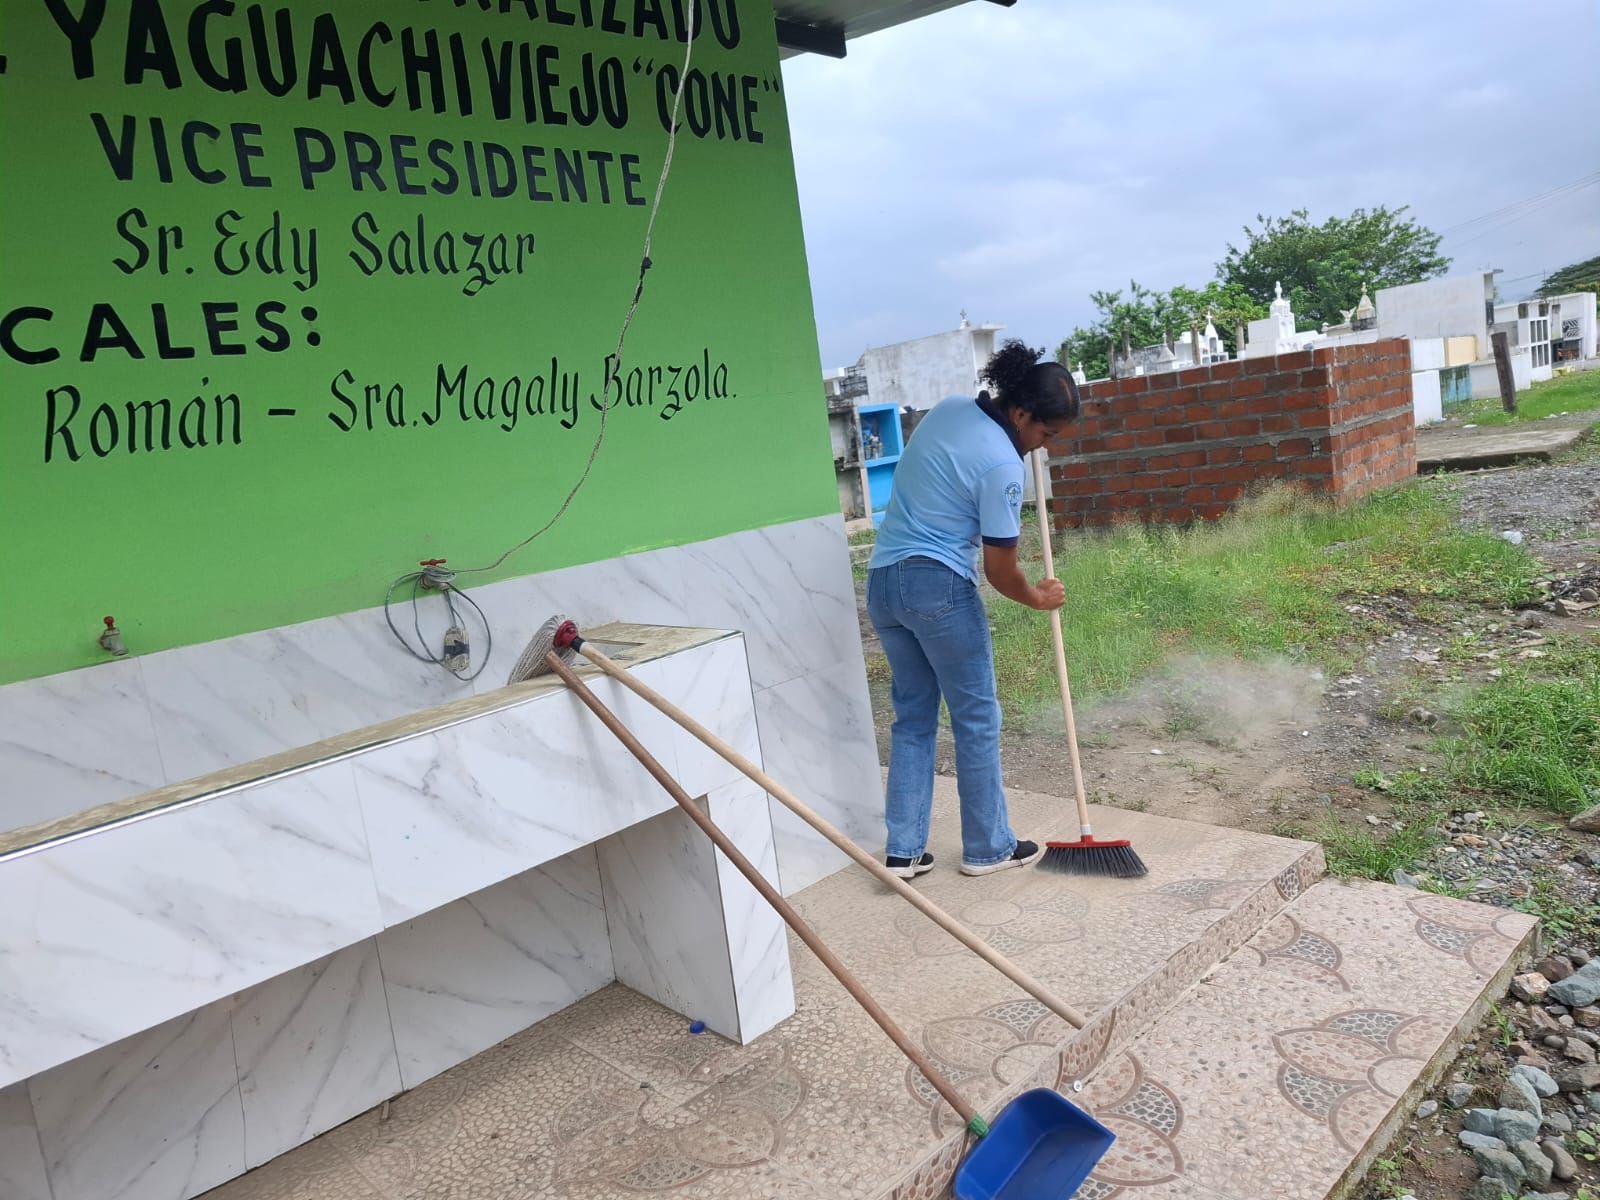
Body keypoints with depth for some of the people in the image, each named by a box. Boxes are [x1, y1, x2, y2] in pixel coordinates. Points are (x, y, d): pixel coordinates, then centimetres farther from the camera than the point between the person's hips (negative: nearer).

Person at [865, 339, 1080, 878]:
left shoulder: (949, 408, 7)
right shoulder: (1002, 464, -15)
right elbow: (1000, 570, -10)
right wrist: (1037, 597, 10)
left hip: (882, 580, 8)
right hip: (939, 587, -8)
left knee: (913, 715, 15)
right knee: (976, 718, 7)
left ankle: (903, 850, 16)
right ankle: (988, 848, 19)